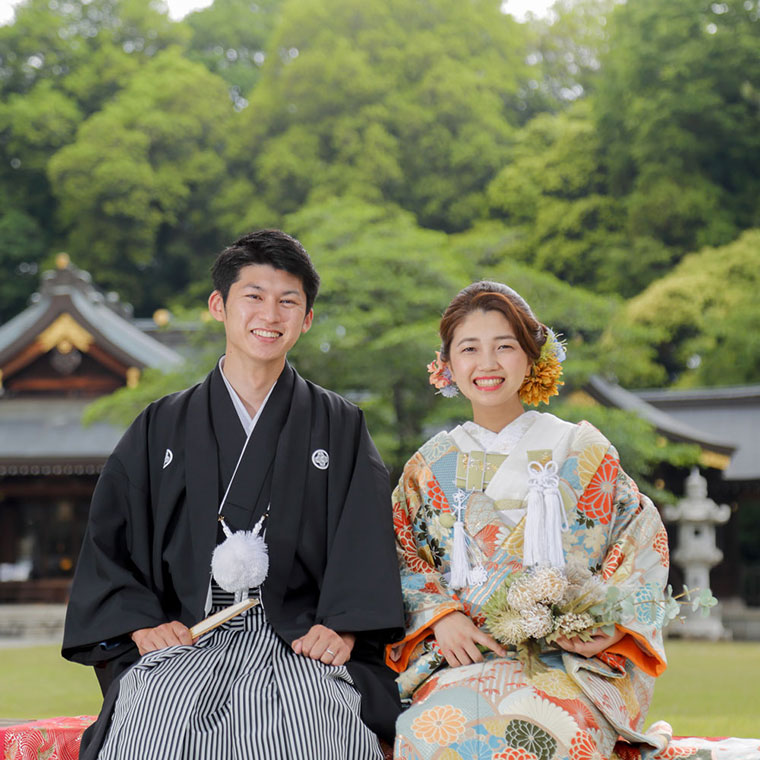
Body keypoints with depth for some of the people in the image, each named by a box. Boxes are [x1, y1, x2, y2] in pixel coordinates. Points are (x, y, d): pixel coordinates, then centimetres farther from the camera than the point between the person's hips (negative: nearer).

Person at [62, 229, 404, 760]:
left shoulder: (339, 426, 16)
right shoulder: (163, 427, 17)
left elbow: (366, 539, 5)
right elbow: (108, 540, 13)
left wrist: (341, 626, -12)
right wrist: (142, 622, -4)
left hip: (300, 640, 0)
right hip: (186, 635, 1)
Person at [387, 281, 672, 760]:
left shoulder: (581, 452, 10)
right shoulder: (430, 468, 15)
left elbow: (643, 548, 8)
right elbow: (403, 563, 14)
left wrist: (615, 625, -9)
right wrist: (441, 617, -7)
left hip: (572, 662, -1)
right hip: (466, 660, 2)